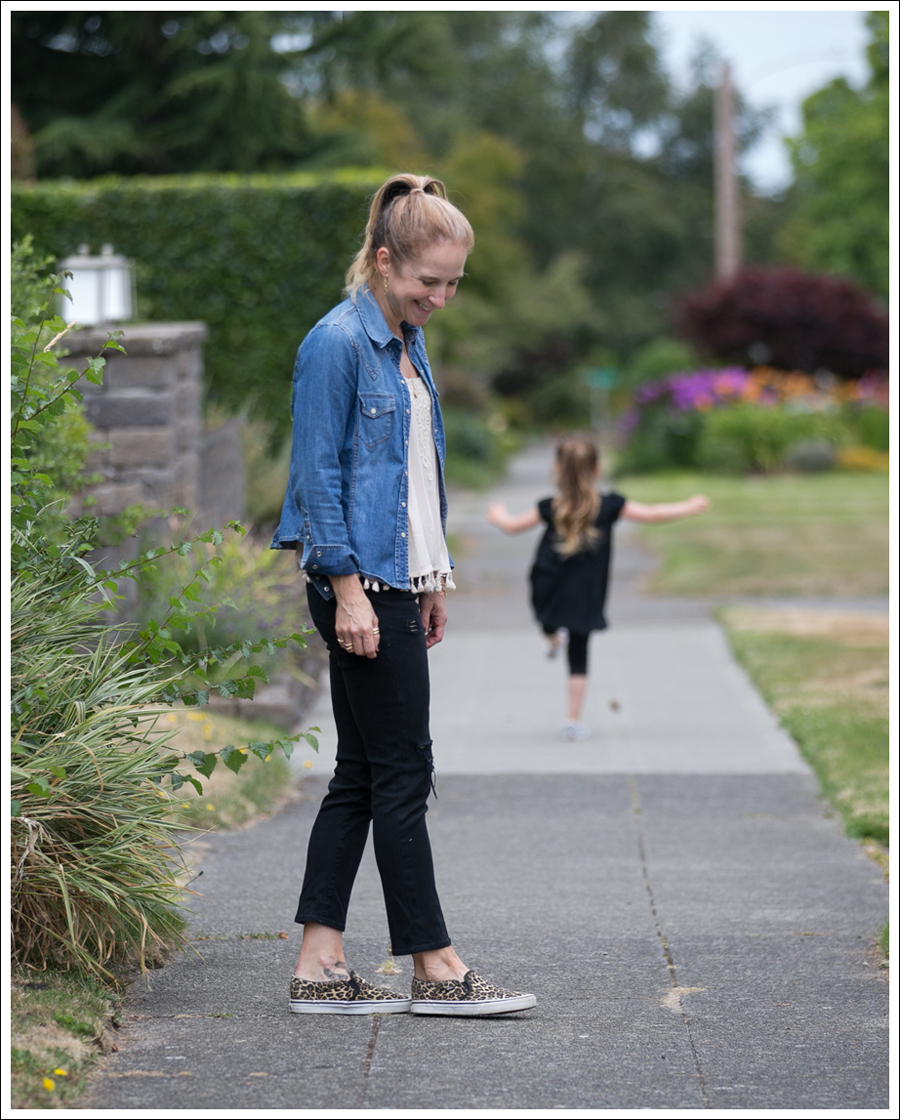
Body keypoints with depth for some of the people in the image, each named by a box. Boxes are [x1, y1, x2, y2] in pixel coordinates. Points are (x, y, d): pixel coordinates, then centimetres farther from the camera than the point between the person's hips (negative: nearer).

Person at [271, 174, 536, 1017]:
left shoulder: (408, 346, 15)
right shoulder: (337, 343, -13)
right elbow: (318, 475, -15)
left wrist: (432, 581, 20)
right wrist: (348, 591, -18)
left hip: (397, 580, 9)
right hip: (359, 584, -9)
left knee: (361, 773, 8)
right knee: (402, 771, -4)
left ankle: (319, 966, 11)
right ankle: (435, 970, 3)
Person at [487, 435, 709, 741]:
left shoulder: (550, 509, -5)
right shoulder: (610, 506, -6)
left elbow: (512, 526, 6)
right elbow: (654, 514, 0)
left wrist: (498, 515, 29)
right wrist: (689, 507, 14)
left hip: (548, 594, 0)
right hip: (585, 600, 0)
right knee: (578, 657, 8)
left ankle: (552, 634, 23)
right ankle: (573, 721, 6)